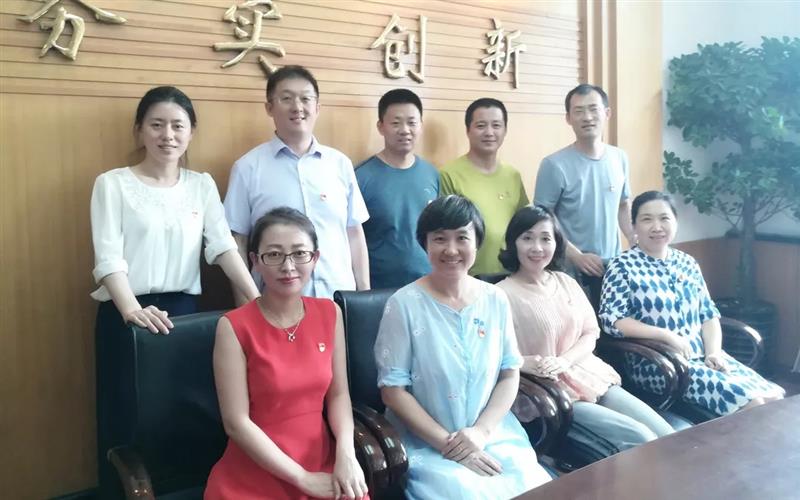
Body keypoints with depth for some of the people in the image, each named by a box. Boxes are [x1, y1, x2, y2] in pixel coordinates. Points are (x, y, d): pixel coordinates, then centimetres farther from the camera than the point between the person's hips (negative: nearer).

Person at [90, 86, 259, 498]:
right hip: (126, 315, -3)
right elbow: (108, 258, -11)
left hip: (184, 310, 3)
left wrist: (258, 300, -13)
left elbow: (223, 246, 0)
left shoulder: (202, 184, 9)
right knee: (126, 421, 3)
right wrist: (133, 310, -28)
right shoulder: (113, 184, -1)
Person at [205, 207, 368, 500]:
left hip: (324, 466, 3)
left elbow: (338, 394, 4)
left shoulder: (329, 314, 1)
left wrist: (346, 454, -12)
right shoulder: (234, 326, -11)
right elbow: (236, 422, -12)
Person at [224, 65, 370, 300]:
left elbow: (354, 234, 8)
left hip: (339, 296, 3)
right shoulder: (248, 167, -2)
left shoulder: (341, 164, 6)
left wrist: (364, 294, 6)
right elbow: (237, 241, 0)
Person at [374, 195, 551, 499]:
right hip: (426, 444, -3)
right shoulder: (404, 304, -8)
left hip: (495, 436, 4)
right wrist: (447, 443, -12)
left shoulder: (496, 300, 4)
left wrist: (482, 432, -8)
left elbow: (510, 375, 6)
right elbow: (393, 389, -8)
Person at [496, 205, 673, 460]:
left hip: (594, 377, 7)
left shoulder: (566, 282, 12)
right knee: (642, 441, -18)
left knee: (669, 438, -5)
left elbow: (591, 333, 10)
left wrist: (565, 360, -9)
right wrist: (523, 363, -30)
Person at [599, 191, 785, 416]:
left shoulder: (687, 263, 14)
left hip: (704, 356, 6)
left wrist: (714, 352, -5)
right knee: (749, 402, -19)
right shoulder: (622, 267, -5)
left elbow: (709, 315, 13)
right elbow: (612, 320, -15)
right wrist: (667, 335, -20)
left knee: (774, 398, -8)